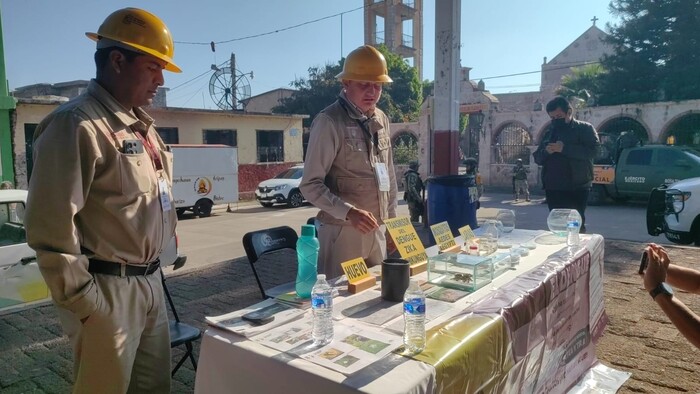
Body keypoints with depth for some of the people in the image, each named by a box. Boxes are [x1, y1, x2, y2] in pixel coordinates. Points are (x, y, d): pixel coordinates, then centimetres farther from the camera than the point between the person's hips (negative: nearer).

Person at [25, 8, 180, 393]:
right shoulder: (77, 124, -16)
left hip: (149, 281, 8)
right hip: (108, 290, -8)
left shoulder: (140, 125, 12)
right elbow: (51, 226, -20)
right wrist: (82, 301, -16)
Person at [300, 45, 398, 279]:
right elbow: (310, 185, -15)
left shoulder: (382, 120, 8)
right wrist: (348, 212, -26)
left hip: (377, 230, 6)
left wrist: (392, 220, 14)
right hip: (343, 231, -6)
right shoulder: (329, 121, -13)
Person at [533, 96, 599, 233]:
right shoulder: (549, 132, 19)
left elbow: (592, 151, -13)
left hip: (576, 189, -5)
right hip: (552, 189, 5)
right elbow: (537, 158, 16)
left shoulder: (585, 128, 3)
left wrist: (564, 148, -20)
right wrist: (546, 152, -6)